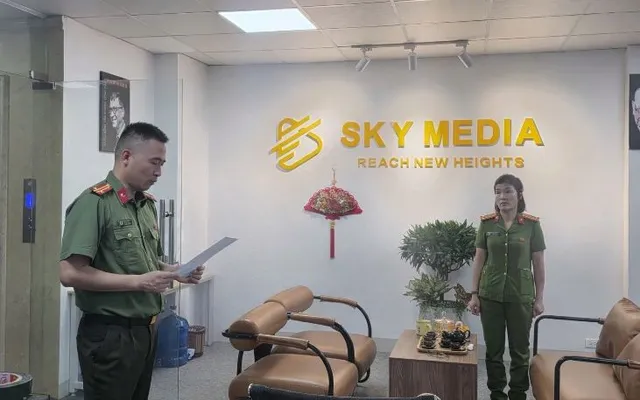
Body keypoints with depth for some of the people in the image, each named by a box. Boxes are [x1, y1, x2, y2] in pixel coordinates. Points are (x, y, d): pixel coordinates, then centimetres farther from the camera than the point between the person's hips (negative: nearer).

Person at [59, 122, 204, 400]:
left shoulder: (147, 204, 9)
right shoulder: (94, 203, -16)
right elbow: (70, 273, -22)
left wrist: (176, 273, 0)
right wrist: (139, 282, -22)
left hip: (146, 330, 8)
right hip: (110, 334, -8)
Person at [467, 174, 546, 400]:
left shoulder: (532, 224, -4)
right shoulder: (487, 223, 0)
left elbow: (538, 264, 0)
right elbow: (479, 260, 3)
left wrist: (539, 298, -1)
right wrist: (474, 294, 0)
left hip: (520, 296, -1)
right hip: (491, 295, 1)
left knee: (520, 350, 8)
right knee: (493, 349, 9)